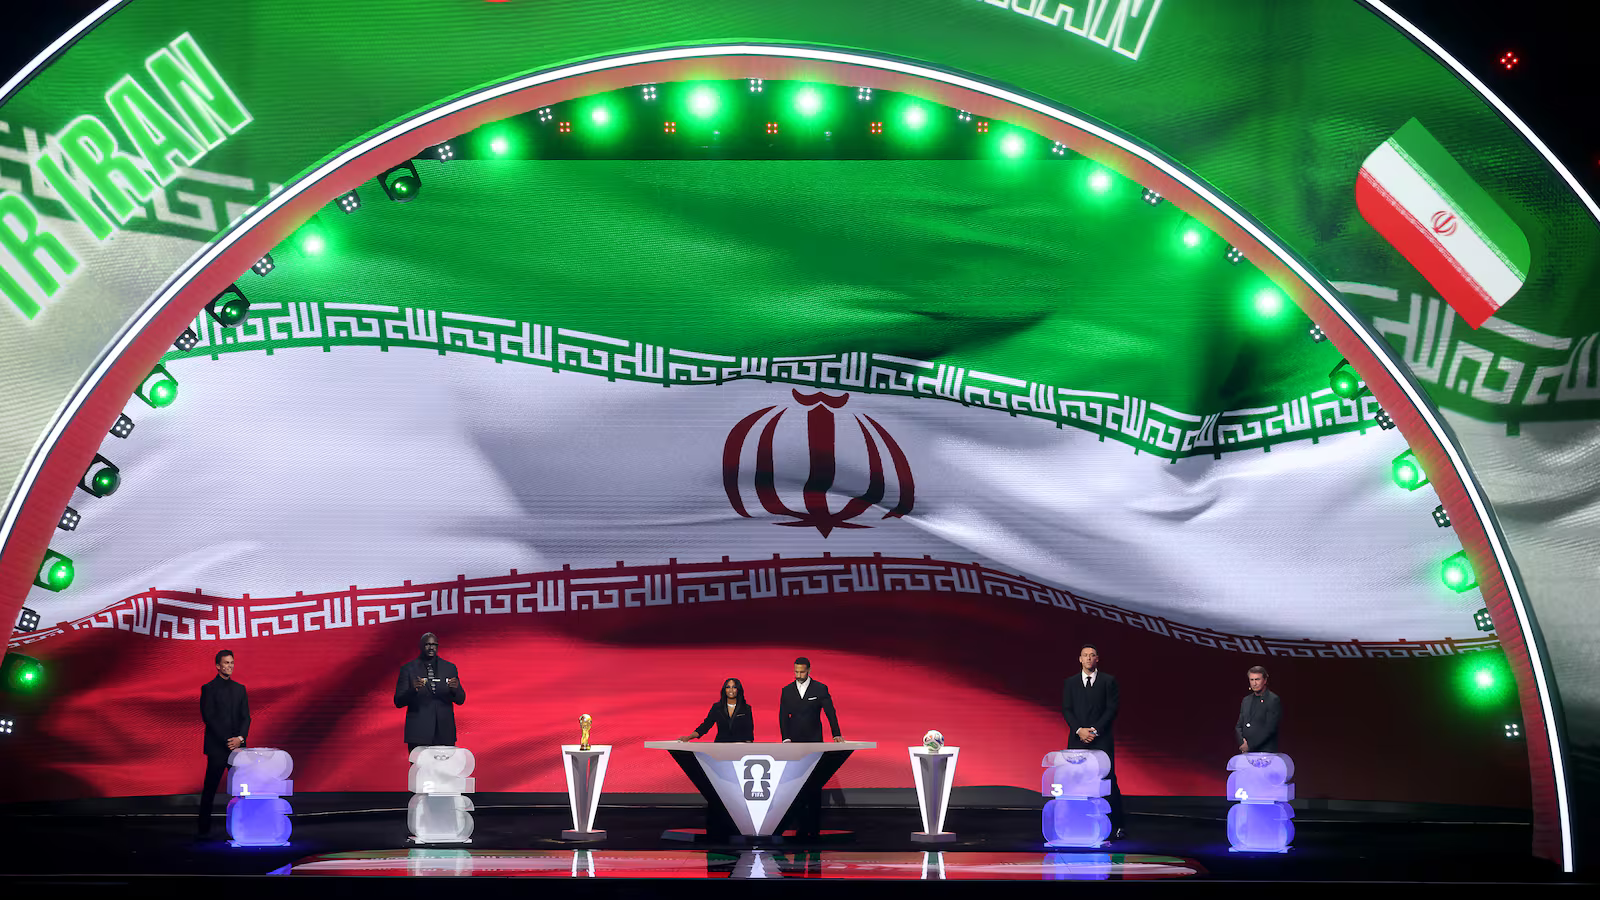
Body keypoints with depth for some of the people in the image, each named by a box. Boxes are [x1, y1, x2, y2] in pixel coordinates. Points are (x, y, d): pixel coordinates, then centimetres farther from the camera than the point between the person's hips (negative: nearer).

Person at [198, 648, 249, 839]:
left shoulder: (239, 689, 14)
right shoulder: (208, 689, -1)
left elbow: (246, 717, 10)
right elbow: (208, 718, -7)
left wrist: (240, 738, -8)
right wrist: (227, 741, -13)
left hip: (237, 745, 4)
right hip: (217, 747, -4)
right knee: (210, 789, -1)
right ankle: (204, 829, 5)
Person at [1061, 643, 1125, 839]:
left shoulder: (1108, 681, 5)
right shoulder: (1070, 683, 10)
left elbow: (1112, 709, -1)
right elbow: (1066, 710, 5)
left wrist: (1095, 730, -11)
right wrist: (1079, 730, -10)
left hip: (1102, 740, -2)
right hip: (1077, 740, 2)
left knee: (1109, 781, -6)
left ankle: (1116, 826, -4)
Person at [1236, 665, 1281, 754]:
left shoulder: (1273, 700, -5)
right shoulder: (1246, 700, 18)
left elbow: (1270, 729, -12)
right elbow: (1239, 726, 18)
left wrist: (1250, 745, -13)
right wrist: (1242, 742, -4)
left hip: (1265, 753, -6)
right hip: (1246, 753, 6)